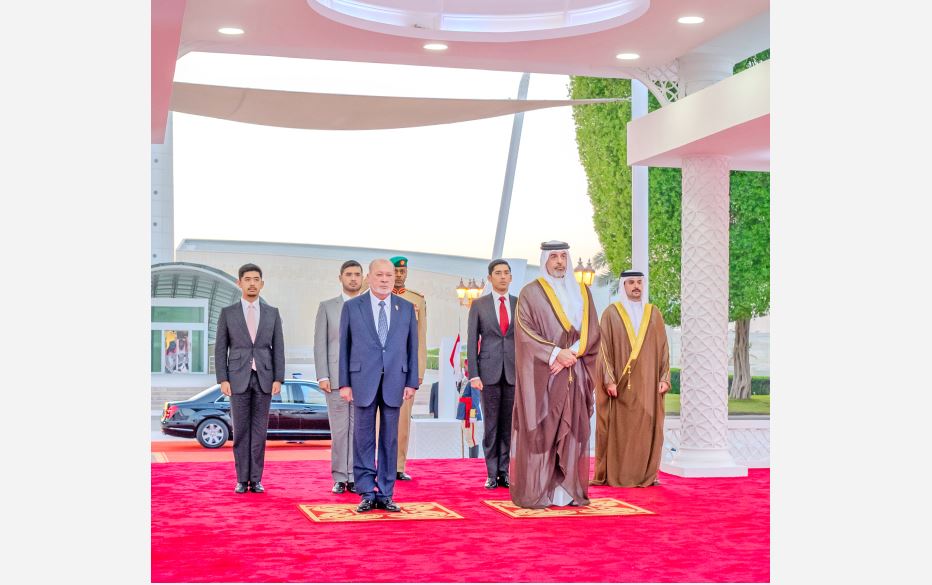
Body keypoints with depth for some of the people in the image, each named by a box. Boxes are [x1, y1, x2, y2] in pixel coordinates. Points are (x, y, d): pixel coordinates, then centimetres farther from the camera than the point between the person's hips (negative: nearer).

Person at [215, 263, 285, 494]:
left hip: (264, 379, 1)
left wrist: (278, 379, -4)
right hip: (238, 379, -1)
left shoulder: (272, 313, 7)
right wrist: (223, 380, -7)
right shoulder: (227, 313, 3)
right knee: (240, 431, 1)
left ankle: (256, 480, 8)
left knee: (259, 431, 2)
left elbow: (278, 348, 5)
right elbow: (220, 349, 2)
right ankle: (242, 480, 8)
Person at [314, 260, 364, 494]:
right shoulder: (327, 307, 5)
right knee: (339, 429, 1)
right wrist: (322, 377, -7)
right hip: (336, 377, -1)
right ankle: (339, 478, 9)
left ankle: (355, 478, 6)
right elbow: (320, 344, 1)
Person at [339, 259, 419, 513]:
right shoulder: (352, 307, 4)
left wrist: (412, 382, 1)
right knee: (363, 438, 2)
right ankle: (367, 493, 9)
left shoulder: (406, 308, 8)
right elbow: (344, 346, 3)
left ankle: (385, 494, 11)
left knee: (390, 439, 5)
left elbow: (412, 347, 8)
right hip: (363, 380, -1)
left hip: (394, 382, 1)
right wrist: (344, 383, -2)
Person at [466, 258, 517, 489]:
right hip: (489, 372, -1)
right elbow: (472, 341, 1)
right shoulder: (479, 305, 3)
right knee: (491, 424, 2)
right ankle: (491, 474, 8)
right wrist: (474, 374, -7)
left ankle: (504, 472, 10)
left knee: (509, 424, 3)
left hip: (514, 372, 2)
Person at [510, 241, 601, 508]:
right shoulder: (531, 293, 2)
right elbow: (525, 332, -7)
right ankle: (534, 493, -1)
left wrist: (571, 353, -10)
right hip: (542, 376, -4)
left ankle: (569, 491, 7)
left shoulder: (582, 292, 14)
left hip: (575, 376, 4)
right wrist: (556, 353, -17)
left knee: (572, 431, 3)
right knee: (539, 432, -4)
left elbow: (592, 331, 7)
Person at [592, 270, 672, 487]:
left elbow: (663, 348, 10)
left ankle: (647, 474, 9)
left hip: (648, 382, 3)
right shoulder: (611, 313, 1)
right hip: (621, 381, -3)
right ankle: (615, 475, 3)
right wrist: (609, 379, -12)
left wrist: (664, 378, 0)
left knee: (647, 427, 2)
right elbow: (605, 348, -4)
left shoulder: (654, 314, 11)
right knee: (619, 428, -2)